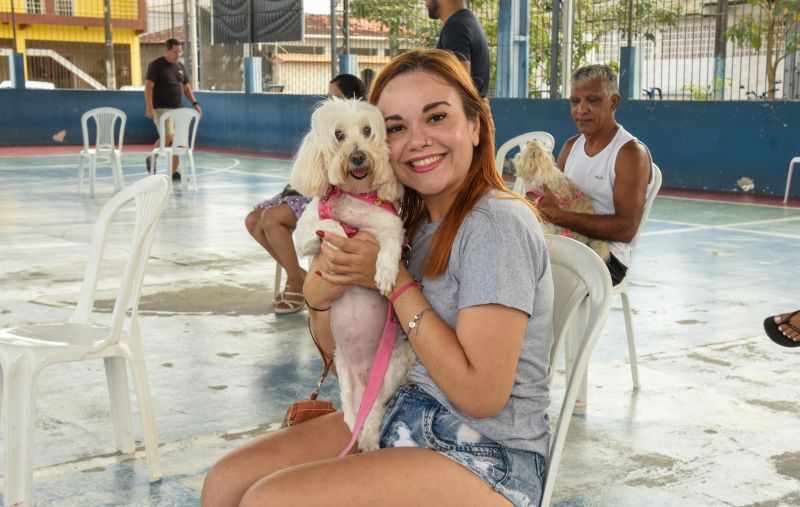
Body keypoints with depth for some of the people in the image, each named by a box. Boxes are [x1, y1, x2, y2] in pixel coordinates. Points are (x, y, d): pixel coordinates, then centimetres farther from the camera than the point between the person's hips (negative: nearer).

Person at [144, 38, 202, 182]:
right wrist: (149, 107, -20)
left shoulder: (180, 66, 14)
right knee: (168, 137, -17)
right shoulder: (156, 65, -6)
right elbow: (148, 86, -11)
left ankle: (174, 172, 9)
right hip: (161, 108, -7)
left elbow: (186, 87, 22)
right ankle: (152, 158, 9)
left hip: (177, 109, 7)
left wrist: (194, 103, 10)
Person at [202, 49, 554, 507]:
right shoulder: (411, 223, 7)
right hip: (406, 415, 8)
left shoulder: (497, 224, -18)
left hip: (489, 457, -8)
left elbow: (482, 395, -23)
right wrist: (320, 292, -11)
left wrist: (394, 280, -19)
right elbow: (338, 346, 11)